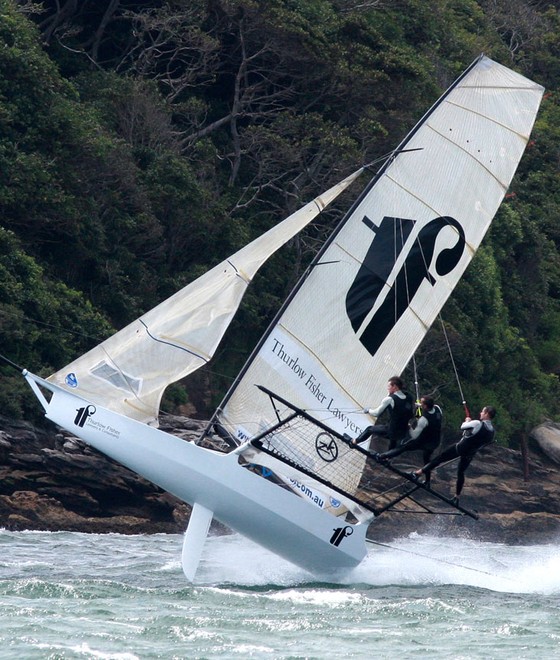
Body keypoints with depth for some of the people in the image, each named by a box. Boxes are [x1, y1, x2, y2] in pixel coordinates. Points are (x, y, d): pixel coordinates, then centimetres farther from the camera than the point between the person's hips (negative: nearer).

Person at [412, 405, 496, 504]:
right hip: (470, 455, 6)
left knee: (439, 458, 4)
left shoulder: (478, 424, -24)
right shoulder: (492, 431, -3)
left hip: (460, 448, -6)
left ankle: (418, 473, 4)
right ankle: (457, 498, 26)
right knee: (460, 473, 20)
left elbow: (463, 427, -9)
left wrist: (467, 421, 14)